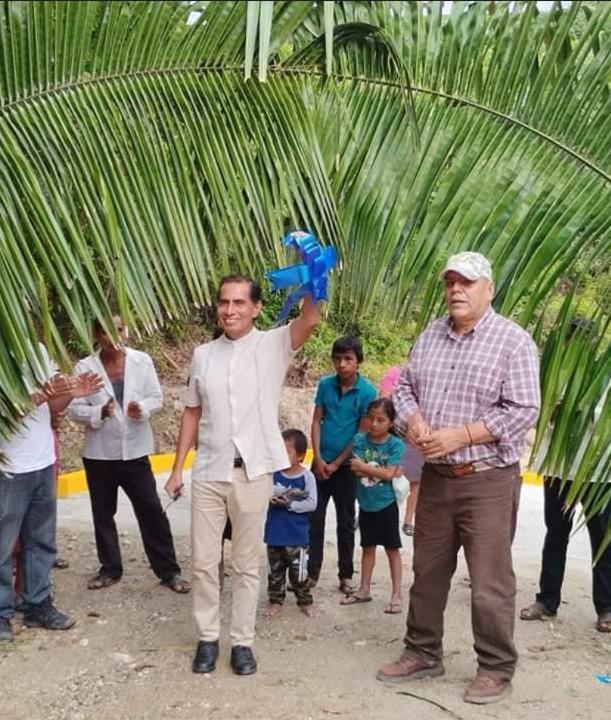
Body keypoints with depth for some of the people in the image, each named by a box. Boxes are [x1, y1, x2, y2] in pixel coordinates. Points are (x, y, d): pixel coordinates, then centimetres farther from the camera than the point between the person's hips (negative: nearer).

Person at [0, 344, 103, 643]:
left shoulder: (37, 349, 6)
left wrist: (70, 393, -7)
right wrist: (40, 394, -31)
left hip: (43, 464, 7)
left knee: (41, 540, 15)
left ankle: (38, 605, 27)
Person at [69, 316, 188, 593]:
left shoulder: (142, 360, -3)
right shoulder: (85, 367, -6)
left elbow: (156, 397, 1)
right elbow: (75, 409, -6)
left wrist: (142, 408, -21)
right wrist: (99, 412, -25)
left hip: (134, 450, 0)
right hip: (99, 453, 1)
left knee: (152, 510, 2)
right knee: (103, 514, 12)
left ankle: (168, 570, 12)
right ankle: (110, 568, 29)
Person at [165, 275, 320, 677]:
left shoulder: (274, 345, -4)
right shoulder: (204, 355, 6)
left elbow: (310, 321, -23)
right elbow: (193, 413, 11)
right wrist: (177, 468, 10)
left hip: (253, 474, -3)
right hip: (208, 473, 3)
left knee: (247, 564, 9)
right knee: (204, 562, 9)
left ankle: (243, 641, 23)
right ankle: (208, 638, 26)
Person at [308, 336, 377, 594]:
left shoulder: (367, 392, -11)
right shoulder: (325, 384, -2)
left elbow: (362, 434, -9)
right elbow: (316, 421, 2)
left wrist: (336, 464, -9)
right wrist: (318, 459, -7)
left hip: (346, 465, -2)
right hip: (321, 462, 3)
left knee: (346, 522, 9)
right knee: (314, 518, 7)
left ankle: (346, 575, 21)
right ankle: (312, 572, 18)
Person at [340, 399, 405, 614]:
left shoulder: (395, 445, -11)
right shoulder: (359, 439, -3)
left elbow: (389, 473, -18)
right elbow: (356, 469, -11)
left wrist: (365, 467, -15)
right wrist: (379, 471, -20)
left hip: (386, 504, -3)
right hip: (366, 504, 3)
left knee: (392, 548, 6)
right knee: (368, 547, 16)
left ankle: (397, 594, 13)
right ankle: (364, 589, 28)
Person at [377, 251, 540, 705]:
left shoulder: (514, 341, -10)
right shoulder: (429, 337, 9)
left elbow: (523, 411, -15)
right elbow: (405, 386, 15)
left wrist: (460, 435, -20)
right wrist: (413, 420, -7)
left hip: (488, 481, -6)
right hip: (435, 476, 6)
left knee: (490, 582, 2)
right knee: (427, 572, 15)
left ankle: (496, 669, 21)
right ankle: (422, 653, 31)